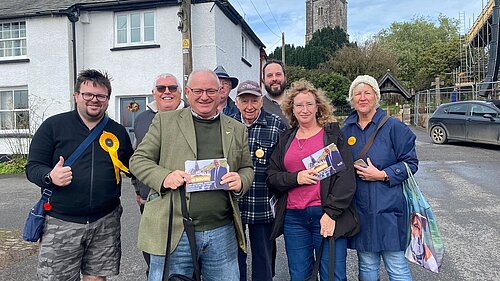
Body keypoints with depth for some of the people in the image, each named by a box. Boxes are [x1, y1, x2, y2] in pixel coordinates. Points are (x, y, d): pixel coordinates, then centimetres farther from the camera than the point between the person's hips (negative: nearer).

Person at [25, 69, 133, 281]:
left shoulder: (118, 132, 8)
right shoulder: (53, 126, 0)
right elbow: (33, 167, -1)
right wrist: (50, 176, -22)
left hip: (105, 223, 2)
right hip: (61, 223, -2)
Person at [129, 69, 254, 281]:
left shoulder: (237, 129, 11)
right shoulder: (165, 121, 3)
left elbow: (247, 169, 17)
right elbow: (138, 160, 4)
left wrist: (240, 182, -7)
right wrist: (164, 176, -15)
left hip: (223, 232, 3)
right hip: (173, 232, -2)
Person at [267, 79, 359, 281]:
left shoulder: (333, 134, 2)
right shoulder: (286, 139, 14)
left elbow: (346, 177, -5)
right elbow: (271, 177, 11)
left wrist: (331, 213, -13)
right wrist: (295, 178, -8)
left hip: (328, 216, -3)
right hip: (293, 218, 4)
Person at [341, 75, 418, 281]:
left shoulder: (393, 126, -4)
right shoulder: (346, 130, 8)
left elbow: (410, 162, -4)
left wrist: (382, 175, -14)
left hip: (388, 208, -3)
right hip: (359, 208, 4)